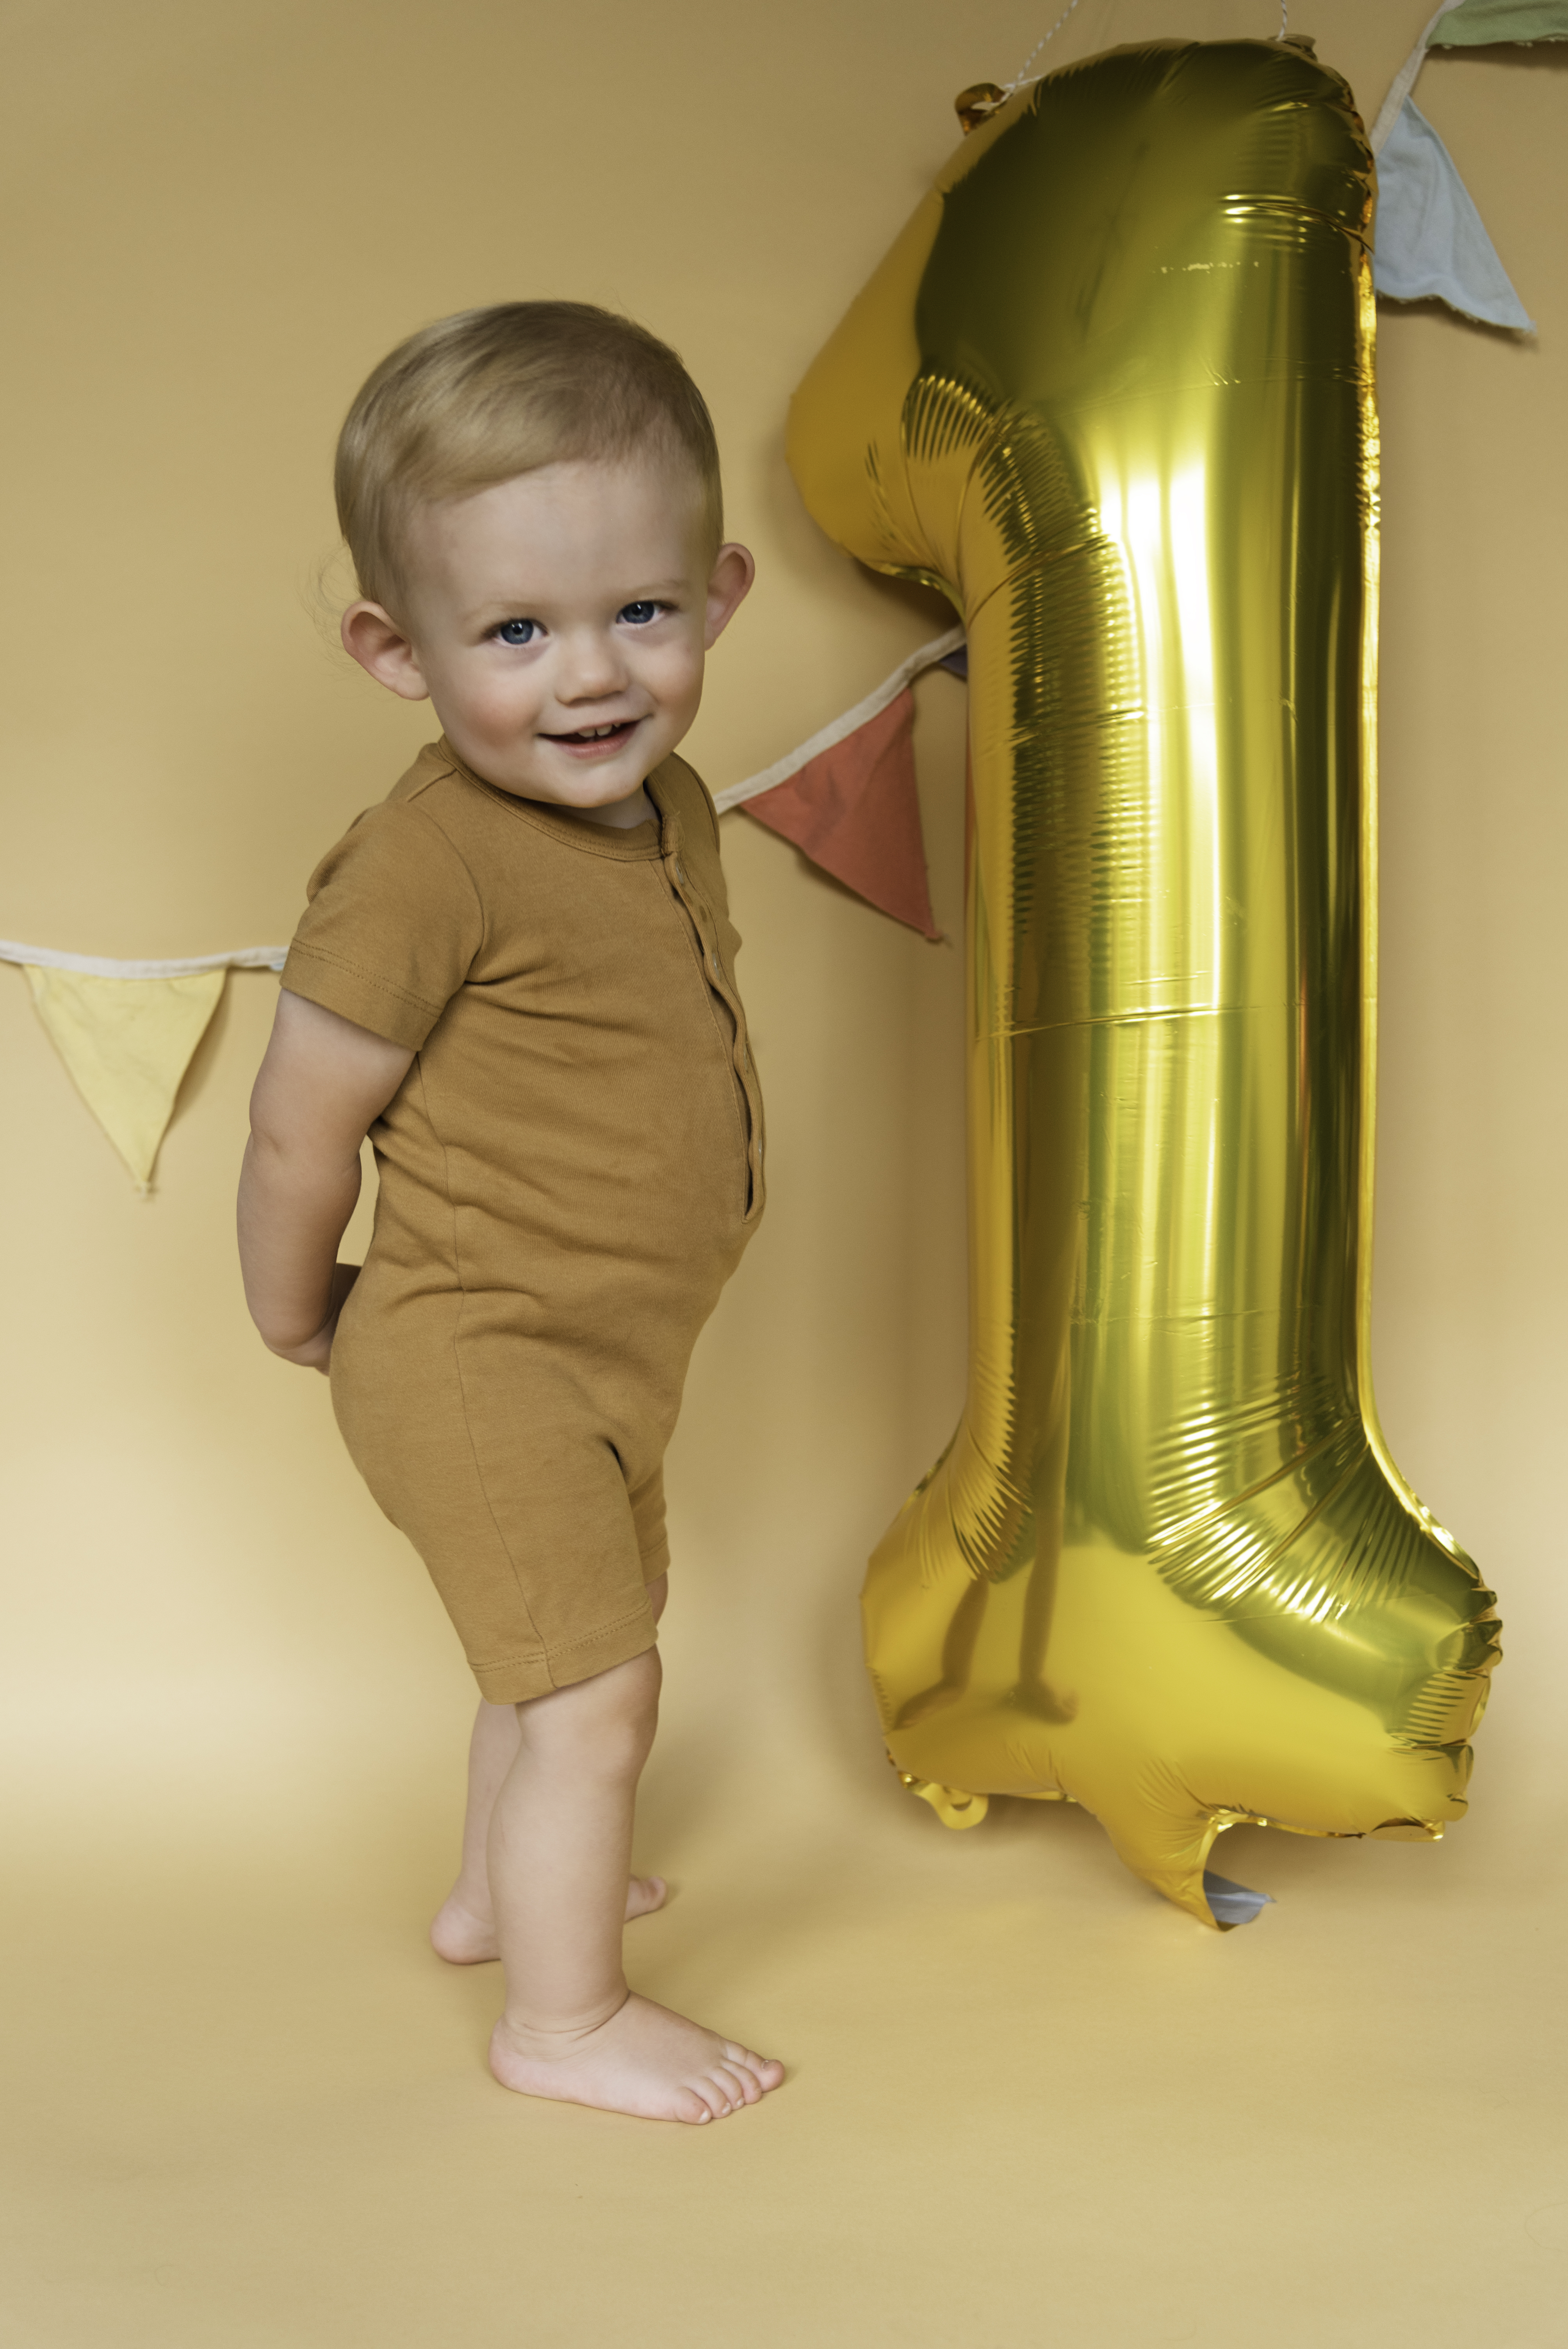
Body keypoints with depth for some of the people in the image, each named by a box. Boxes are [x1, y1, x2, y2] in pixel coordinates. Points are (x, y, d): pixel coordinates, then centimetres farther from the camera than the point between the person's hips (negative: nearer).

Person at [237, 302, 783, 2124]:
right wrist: (300, 1322, -2)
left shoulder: (667, 807, 1)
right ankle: (562, 2017, 21)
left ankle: (501, 1888, 50)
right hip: (480, 1363, -9)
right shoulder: (429, 861, -25)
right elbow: (300, 1124, -18)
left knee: (562, 1647, 25)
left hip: (604, 1360, 9)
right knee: (595, 1688, -1)